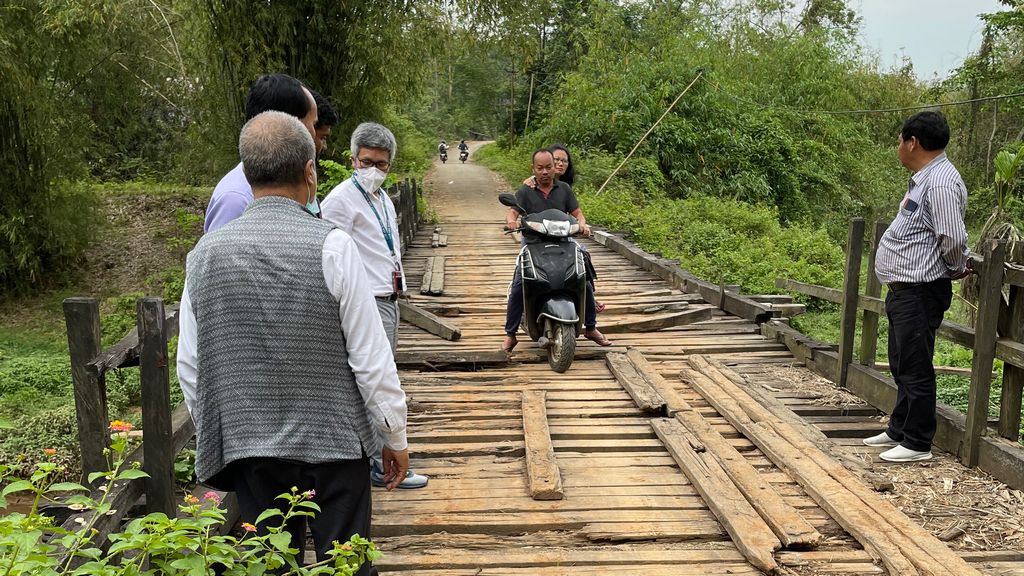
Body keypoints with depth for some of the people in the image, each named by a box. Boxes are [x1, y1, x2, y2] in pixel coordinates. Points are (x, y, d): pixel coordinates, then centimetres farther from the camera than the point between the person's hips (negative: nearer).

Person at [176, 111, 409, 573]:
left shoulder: (204, 253, -3)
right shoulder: (331, 245, -15)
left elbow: (190, 368, 3)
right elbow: (371, 358, -12)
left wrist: (216, 438, 17)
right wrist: (395, 437, 1)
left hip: (247, 448, 3)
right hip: (332, 445, -3)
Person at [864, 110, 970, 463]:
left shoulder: (940, 183, -19)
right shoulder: (924, 178, 15)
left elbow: (954, 239, -23)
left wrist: (958, 268, -6)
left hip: (919, 292, -11)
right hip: (904, 289, 11)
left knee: (915, 368, -3)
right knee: (902, 365, 19)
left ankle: (917, 444, 6)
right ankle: (899, 430, 32)